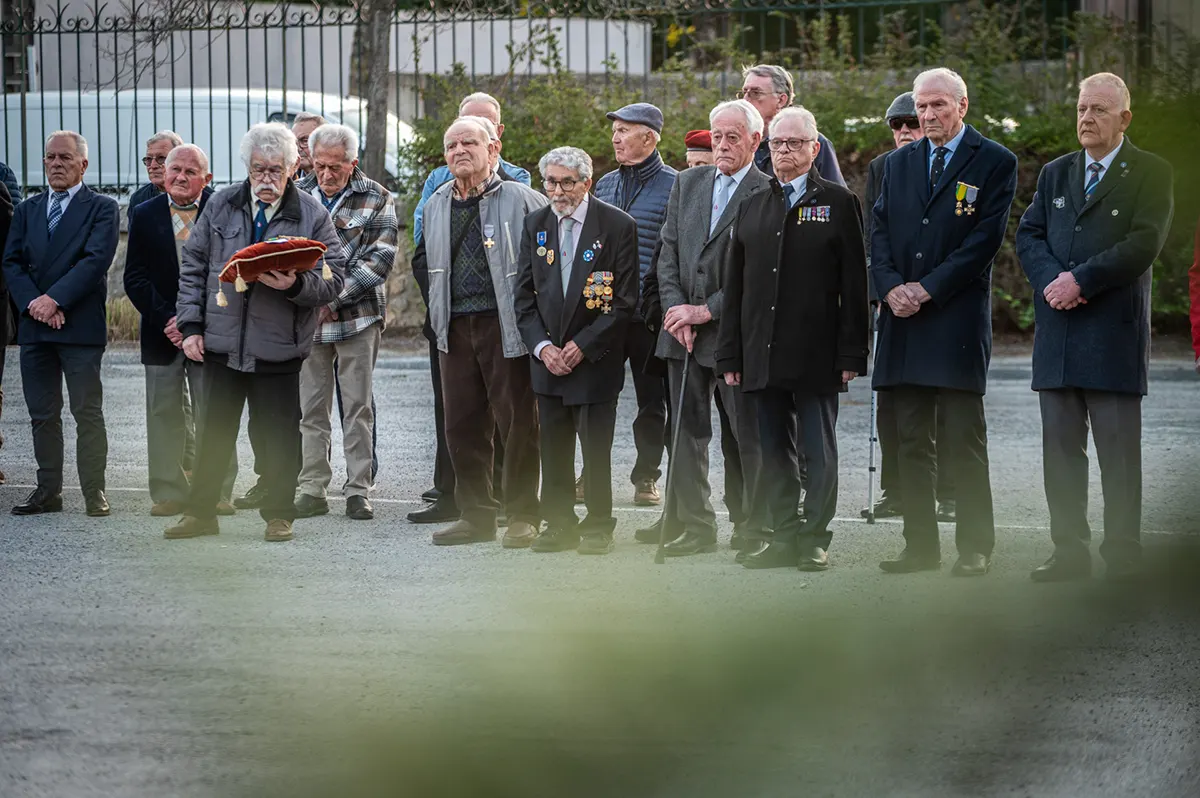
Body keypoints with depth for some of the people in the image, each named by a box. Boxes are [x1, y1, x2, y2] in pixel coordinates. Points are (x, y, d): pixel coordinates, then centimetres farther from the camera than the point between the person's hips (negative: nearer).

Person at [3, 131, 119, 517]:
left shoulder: (102, 209, 1)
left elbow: (96, 260, -11)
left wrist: (55, 299, -17)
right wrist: (33, 303, -9)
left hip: (80, 326, -5)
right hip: (34, 326, 5)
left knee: (88, 412, -4)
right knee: (42, 413, 7)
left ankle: (94, 493, 0)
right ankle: (48, 491, 13)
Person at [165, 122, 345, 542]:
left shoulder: (312, 215, 0)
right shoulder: (221, 206, 7)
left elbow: (331, 281, -2)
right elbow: (193, 266, 11)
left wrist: (296, 286, -22)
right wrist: (191, 325, 4)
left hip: (278, 348, -2)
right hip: (221, 343, 2)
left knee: (277, 436, 4)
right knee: (213, 431, 8)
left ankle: (279, 515, 16)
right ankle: (200, 513, 18)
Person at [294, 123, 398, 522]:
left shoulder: (376, 199, 0)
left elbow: (381, 258, -7)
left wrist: (335, 296, -15)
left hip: (358, 316, -2)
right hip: (306, 317, 2)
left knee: (358, 406, 0)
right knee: (311, 407, 4)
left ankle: (358, 490, 5)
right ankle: (312, 490, 8)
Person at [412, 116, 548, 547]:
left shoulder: (521, 200, -5)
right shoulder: (436, 205, 14)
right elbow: (422, 262, 28)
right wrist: (441, 298, 15)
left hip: (505, 326, -6)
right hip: (455, 329, 6)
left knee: (517, 422, -3)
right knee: (462, 425, 7)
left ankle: (522, 516, 4)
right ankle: (475, 515, 14)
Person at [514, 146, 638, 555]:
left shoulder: (617, 226, -6)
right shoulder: (535, 225, 7)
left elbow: (625, 300, -7)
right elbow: (524, 295, 8)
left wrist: (583, 346, -11)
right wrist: (542, 346, -6)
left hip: (595, 358, -4)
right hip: (547, 358, 4)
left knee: (596, 450, -2)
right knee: (553, 449, 6)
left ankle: (598, 528, 8)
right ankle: (558, 525, 15)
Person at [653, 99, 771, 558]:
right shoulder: (688, 183, 12)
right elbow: (668, 252, 10)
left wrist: (706, 310, -13)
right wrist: (675, 308, -4)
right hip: (683, 331, 5)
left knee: (748, 435, 0)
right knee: (688, 431, 7)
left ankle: (753, 529, 8)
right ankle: (695, 527, 12)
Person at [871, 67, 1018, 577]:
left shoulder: (994, 163, 0)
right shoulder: (898, 163, 16)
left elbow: (985, 239, -7)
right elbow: (879, 231, 11)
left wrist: (927, 289, -12)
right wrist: (891, 286, -7)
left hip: (958, 318, -5)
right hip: (903, 319, 5)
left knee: (965, 444, -4)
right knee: (911, 442, 5)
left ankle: (975, 548, 1)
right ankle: (920, 545, 9)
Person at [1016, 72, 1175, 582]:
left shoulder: (1150, 174, 0)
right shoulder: (1055, 174, 17)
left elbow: (1143, 244, -11)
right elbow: (1029, 234, 10)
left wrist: (1080, 280, -15)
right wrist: (1051, 280, -9)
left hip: (1115, 331, -5)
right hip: (1058, 330, 5)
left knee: (1118, 451, -2)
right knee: (1060, 446, 5)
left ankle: (1123, 554, 3)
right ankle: (1069, 552, 10)